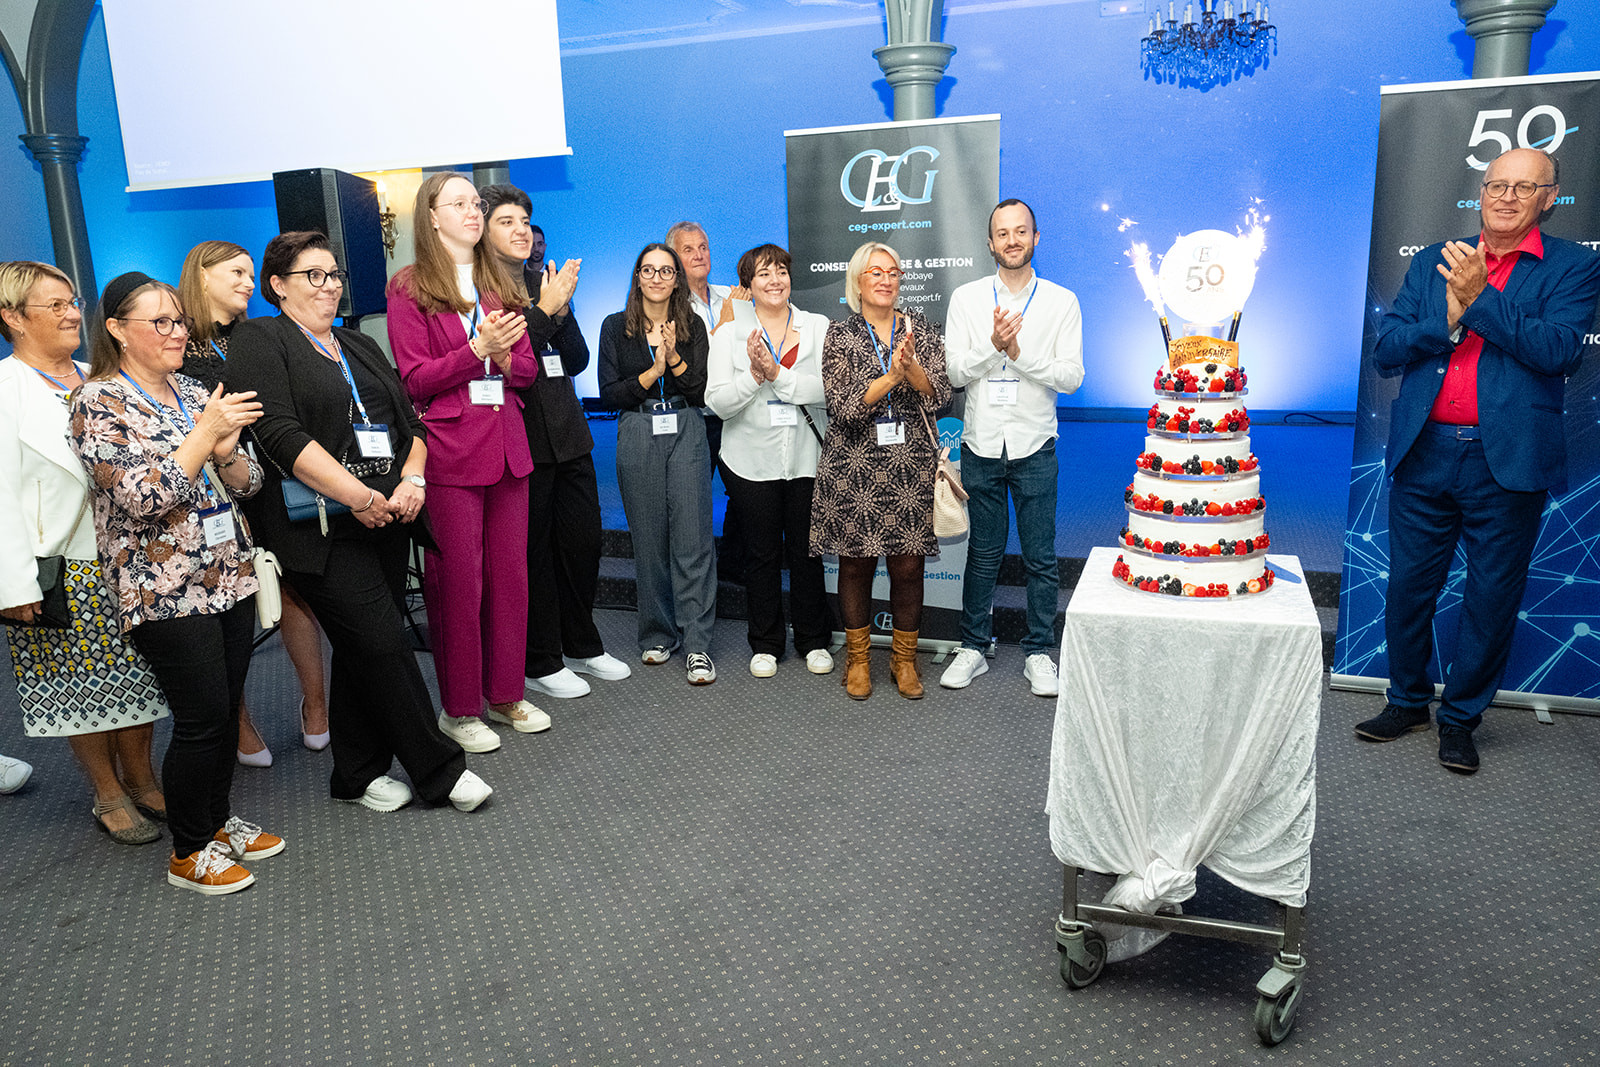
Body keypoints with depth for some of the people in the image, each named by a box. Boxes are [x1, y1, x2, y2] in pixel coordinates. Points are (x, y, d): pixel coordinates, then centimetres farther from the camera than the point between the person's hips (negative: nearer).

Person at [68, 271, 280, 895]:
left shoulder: (195, 394, 11)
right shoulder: (99, 403, -8)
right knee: (203, 720, -1)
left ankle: (218, 821, 33)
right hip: (165, 592, -6)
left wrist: (226, 453, -13)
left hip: (229, 578, 6)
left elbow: (247, 483, 9)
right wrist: (206, 434, -21)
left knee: (226, 710, 14)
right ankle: (189, 854, 17)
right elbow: (141, 498, -19)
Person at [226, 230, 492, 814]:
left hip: (385, 520, 7)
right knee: (384, 647, -7)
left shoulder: (361, 346, 21)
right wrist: (360, 496, -18)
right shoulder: (260, 342, -2)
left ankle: (358, 775, 24)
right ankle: (441, 771, 4)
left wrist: (411, 478, -3)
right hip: (323, 529, -7)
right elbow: (282, 436, -15)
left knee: (362, 651, 12)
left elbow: (411, 423, 17)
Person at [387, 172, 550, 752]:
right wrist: (478, 347, -18)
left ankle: (505, 694, 22)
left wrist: (503, 356, -10)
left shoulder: (502, 284, 16)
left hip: (506, 446, 5)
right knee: (458, 582, -1)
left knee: (510, 575, 8)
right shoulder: (410, 287, 0)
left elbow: (527, 369, 12)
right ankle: (458, 709, 13)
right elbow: (415, 379, -7)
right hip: (449, 452, -5)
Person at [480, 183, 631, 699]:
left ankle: (583, 646, 30)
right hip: (522, 439, -7)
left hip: (567, 434, 7)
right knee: (533, 552, 3)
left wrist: (562, 310, -4)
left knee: (584, 543, 13)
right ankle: (540, 662, 18)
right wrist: (544, 310, -17)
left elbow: (576, 361, 12)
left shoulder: (543, 282, 14)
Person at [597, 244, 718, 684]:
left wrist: (675, 359, -12)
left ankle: (697, 645, -4)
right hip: (638, 436, 0)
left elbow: (704, 391, 2)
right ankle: (657, 635, 19)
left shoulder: (693, 326, 9)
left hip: (686, 433, 0)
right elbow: (609, 393, 1)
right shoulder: (616, 327, 8)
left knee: (693, 537, -7)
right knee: (648, 537, 4)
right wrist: (652, 373, -11)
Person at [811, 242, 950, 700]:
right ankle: (858, 658, 22)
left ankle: (904, 659, 20)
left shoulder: (920, 328, 8)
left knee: (908, 566, 3)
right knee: (856, 563, 6)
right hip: (854, 468, -1)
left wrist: (911, 367, -19)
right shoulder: (840, 335, 3)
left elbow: (939, 395, -1)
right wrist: (891, 376, -19)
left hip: (912, 467, 1)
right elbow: (843, 407, -9)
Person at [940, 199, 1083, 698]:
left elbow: (1071, 377, -6)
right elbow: (956, 372, -3)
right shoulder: (966, 298, 4)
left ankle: (1039, 652, 19)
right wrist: (993, 344, -20)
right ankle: (973, 647, 22)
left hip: (1034, 448, 0)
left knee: (1041, 558, 6)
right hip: (981, 445, 1)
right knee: (983, 553, 9)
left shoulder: (1062, 301, 1)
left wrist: (1018, 352, -18)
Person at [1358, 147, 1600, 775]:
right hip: (1423, 452, 2)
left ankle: (1460, 718, 22)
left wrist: (1481, 297, -15)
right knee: (1410, 585, 10)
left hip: (1507, 460, -2)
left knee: (1492, 595, 6)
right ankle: (1407, 702, 28)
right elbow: (1386, 351, 4)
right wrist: (1449, 317, -12)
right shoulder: (1431, 262, 12)